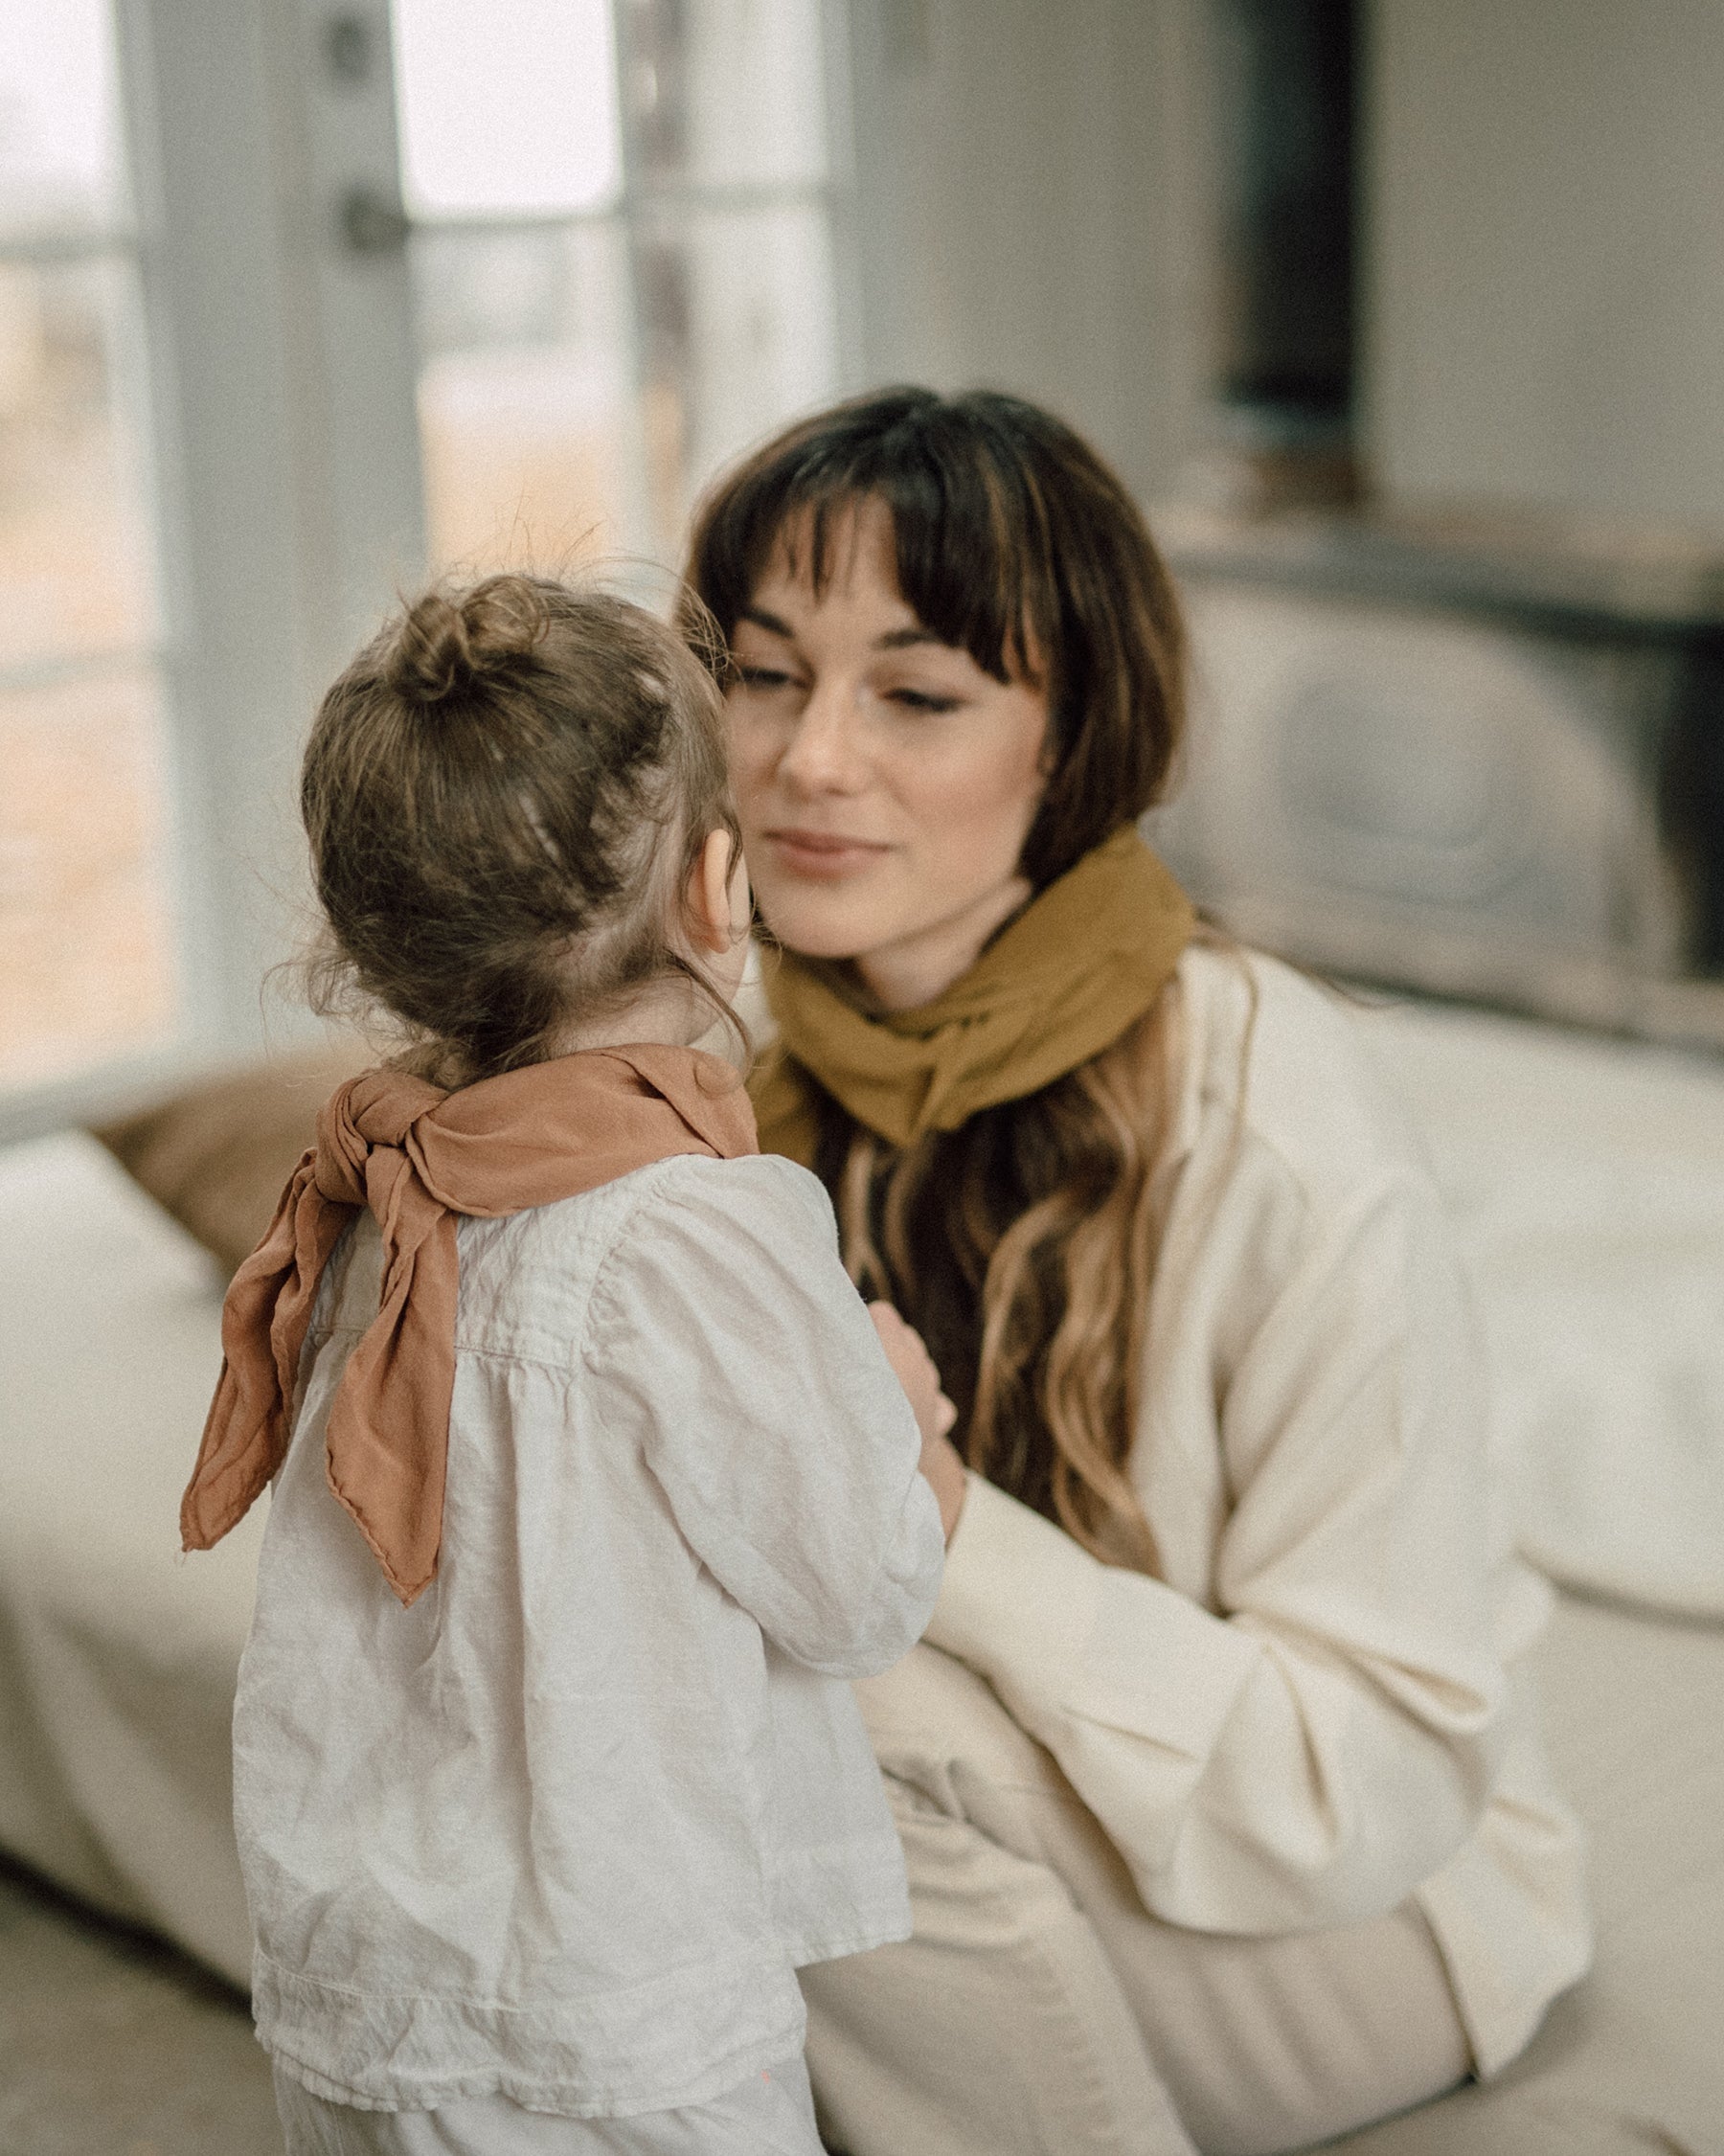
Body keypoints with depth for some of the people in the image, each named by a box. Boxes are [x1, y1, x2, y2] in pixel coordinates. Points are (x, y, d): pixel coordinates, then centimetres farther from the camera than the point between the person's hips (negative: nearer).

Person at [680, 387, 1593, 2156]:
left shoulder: (1265, 1114, -25)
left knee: (833, 1712, -28)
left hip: (1368, 1899, -5)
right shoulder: (731, 1060, -6)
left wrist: (936, 1528, -33)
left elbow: (1378, 1771, -23)